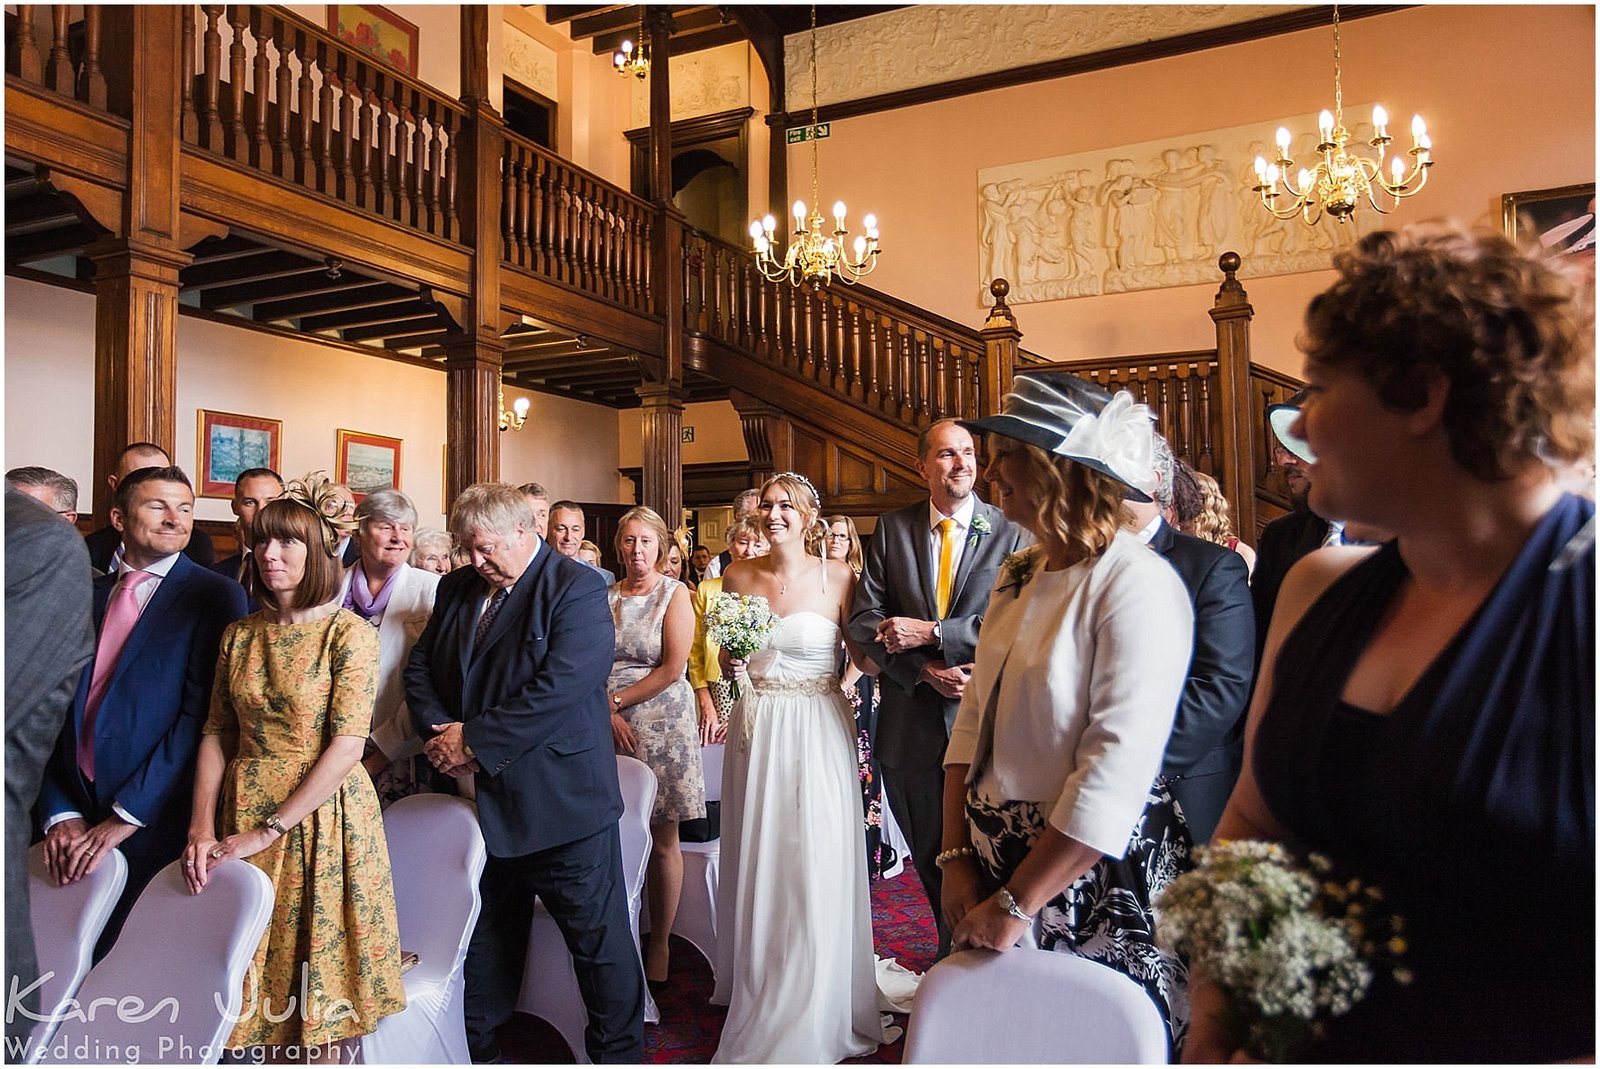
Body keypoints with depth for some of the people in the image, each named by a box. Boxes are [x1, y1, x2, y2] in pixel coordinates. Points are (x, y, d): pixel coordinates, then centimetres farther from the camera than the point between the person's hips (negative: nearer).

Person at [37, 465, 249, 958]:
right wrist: (61, 813, -2)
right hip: (75, 816, 4)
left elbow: (202, 715, -12)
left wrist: (125, 819, -14)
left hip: (155, 824, -4)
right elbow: (58, 710, 8)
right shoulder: (86, 594, 10)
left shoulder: (214, 595, -6)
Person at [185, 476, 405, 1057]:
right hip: (242, 815, 5)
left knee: (321, 981, 3)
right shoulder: (239, 635, 8)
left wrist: (267, 832, -16)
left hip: (322, 816, -5)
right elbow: (216, 733, 8)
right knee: (259, 978, 12)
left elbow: (346, 748, -15)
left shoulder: (350, 634, -10)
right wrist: (202, 827, -5)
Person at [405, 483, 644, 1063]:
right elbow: (420, 668, 10)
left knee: (599, 939, 6)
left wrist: (474, 739, -21)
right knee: (486, 935, 21)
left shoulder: (577, 587, -13)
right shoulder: (457, 587, 10)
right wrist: (442, 735, -9)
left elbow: (561, 685, -24)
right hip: (482, 800, 7)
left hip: (561, 802, -6)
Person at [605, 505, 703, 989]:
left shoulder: (675, 594, -2)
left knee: (661, 841, 1)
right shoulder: (606, 594, 9)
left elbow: (673, 668, -9)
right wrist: (607, 712, -8)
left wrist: (617, 699, -8)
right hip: (609, 725, 3)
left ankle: (659, 944, 14)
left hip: (661, 722, -3)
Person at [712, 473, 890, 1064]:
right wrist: (731, 664, -7)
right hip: (757, 728, 3)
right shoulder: (737, 576, 3)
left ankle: (815, 1011, 23)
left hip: (818, 731, -3)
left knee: (816, 865, 3)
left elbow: (864, 654, -3)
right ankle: (757, 997, 33)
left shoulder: (838, 577, -6)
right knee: (757, 862, 12)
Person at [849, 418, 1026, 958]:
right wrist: (924, 671, -16)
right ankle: (952, 950, 38)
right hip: (911, 720, 3)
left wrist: (931, 634, -19)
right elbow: (864, 619, -2)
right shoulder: (892, 528, 3)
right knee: (927, 858, 18)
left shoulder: (1011, 532, -4)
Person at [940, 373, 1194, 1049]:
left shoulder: (1138, 584, -18)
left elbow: (1116, 774, -24)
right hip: (998, 864, 7)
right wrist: (957, 857, -2)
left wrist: (1016, 904, -20)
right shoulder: (1018, 575, 6)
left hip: (1096, 881, -7)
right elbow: (974, 721, 5)